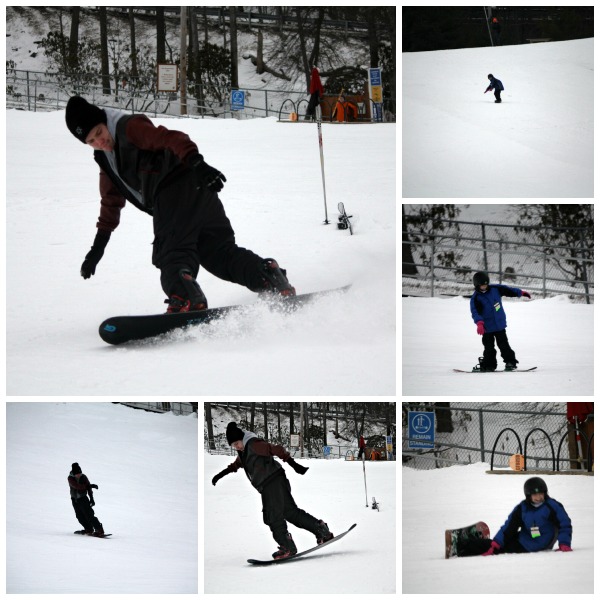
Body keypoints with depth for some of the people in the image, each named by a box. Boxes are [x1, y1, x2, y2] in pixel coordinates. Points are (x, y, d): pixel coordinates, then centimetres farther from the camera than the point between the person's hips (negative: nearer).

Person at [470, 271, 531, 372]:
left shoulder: (495, 289, -1)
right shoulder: (476, 298, -12)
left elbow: (508, 290, 13)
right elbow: (475, 312, -22)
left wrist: (521, 293, 17)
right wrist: (479, 323, -37)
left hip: (500, 324, 1)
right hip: (487, 327, -1)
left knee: (503, 344, 3)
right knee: (488, 347, 4)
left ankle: (510, 362, 10)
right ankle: (488, 365, 13)